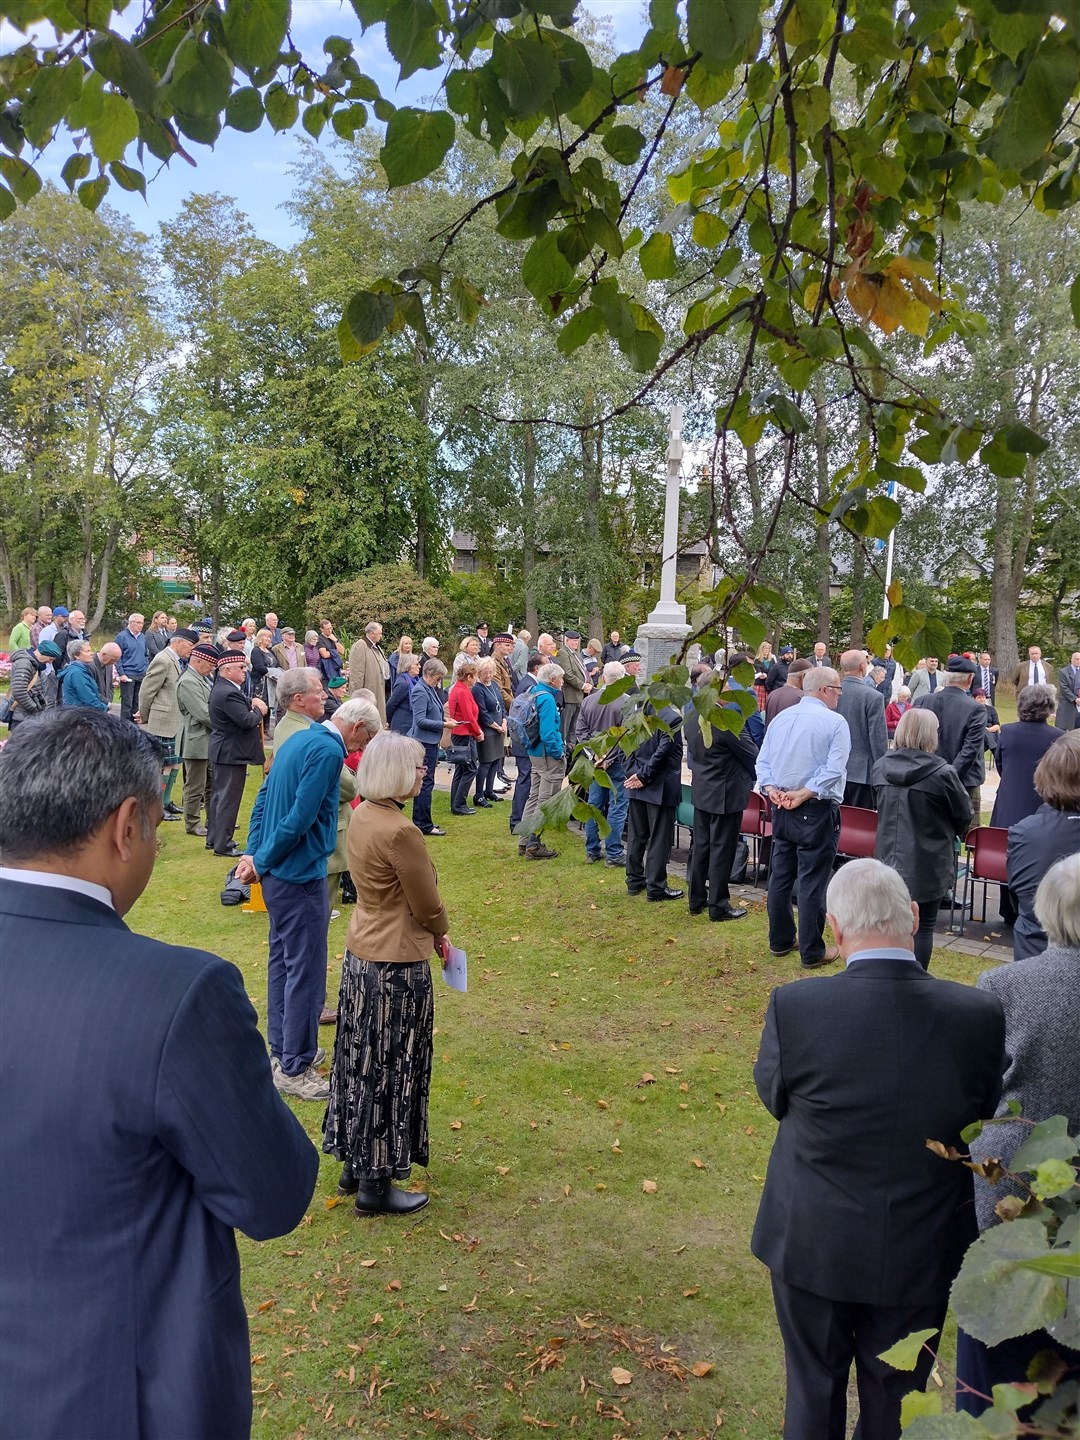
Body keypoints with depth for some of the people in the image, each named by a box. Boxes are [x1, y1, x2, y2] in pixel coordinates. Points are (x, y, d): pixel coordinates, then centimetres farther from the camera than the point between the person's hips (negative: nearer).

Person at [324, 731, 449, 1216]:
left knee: (363, 1061, 19)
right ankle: (376, 1184, 20)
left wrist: (429, 931, 9)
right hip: (397, 964, -9)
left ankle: (354, 1165, 34)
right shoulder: (399, 831, -25)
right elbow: (428, 904, -15)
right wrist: (440, 934, 5)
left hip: (359, 953, 9)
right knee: (390, 1070, 6)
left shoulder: (362, 816, 2)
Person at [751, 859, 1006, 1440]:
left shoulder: (794, 1007, -26)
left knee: (814, 1390, 24)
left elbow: (773, 1095, -8)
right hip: (922, 1255, 2)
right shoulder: (979, 1014, -20)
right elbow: (984, 1119, -4)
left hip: (814, 1245, -1)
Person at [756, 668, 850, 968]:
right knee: (812, 882, 0)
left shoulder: (780, 718, 8)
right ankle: (812, 952, 8)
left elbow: (763, 762, 4)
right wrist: (802, 795, -17)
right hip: (816, 812, -6)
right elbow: (833, 770, -20)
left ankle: (780, 940, 26)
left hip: (781, 809, 6)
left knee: (780, 875, 14)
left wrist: (772, 791, -6)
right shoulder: (835, 722, -11)